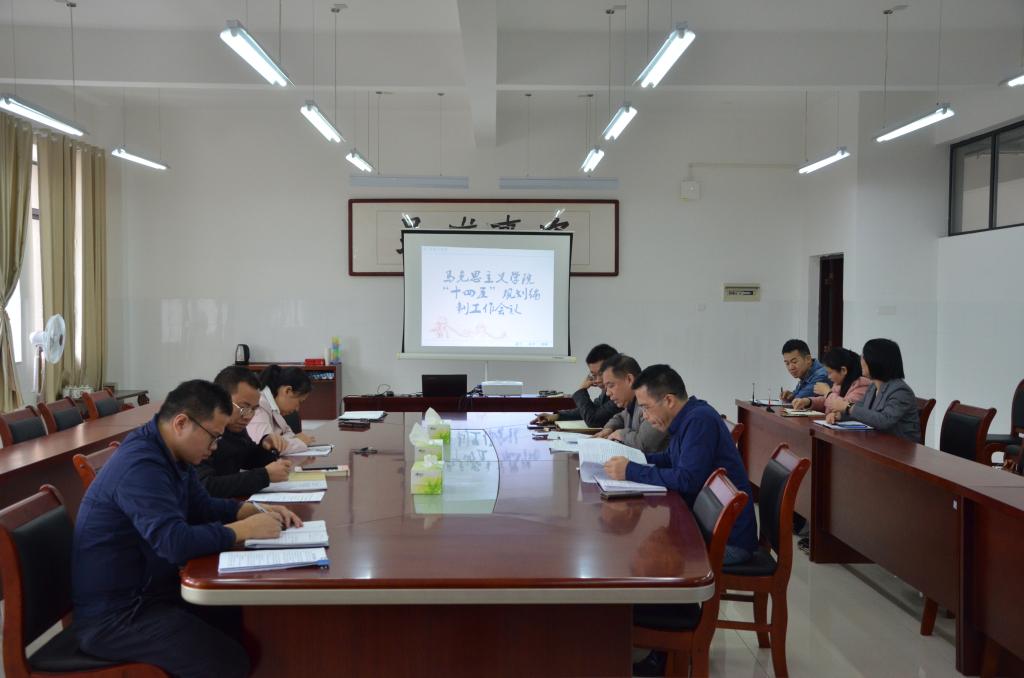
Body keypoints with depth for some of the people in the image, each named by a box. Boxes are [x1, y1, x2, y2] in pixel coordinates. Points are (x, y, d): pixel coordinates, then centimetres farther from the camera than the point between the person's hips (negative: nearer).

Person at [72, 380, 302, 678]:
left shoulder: (170, 453, 6)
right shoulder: (141, 466, -26)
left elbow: (203, 506, 16)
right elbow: (176, 543, -34)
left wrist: (255, 510, -1)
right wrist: (245, 529, -23)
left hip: (148, 590, 10)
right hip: (114, 615, -10)